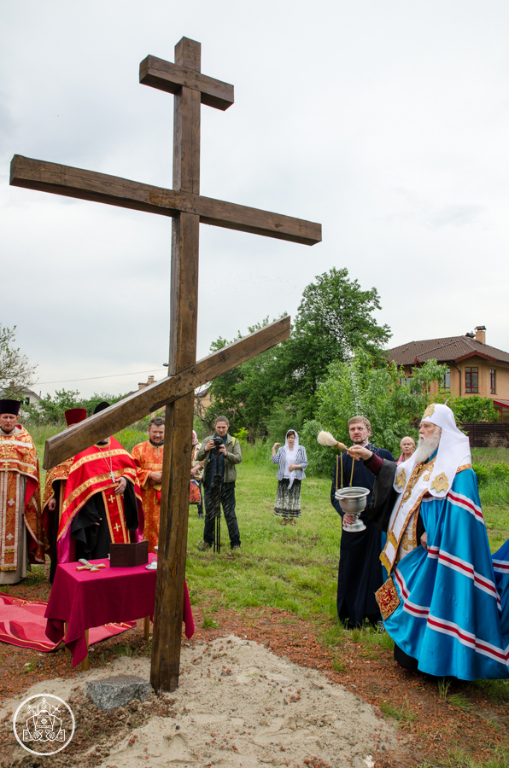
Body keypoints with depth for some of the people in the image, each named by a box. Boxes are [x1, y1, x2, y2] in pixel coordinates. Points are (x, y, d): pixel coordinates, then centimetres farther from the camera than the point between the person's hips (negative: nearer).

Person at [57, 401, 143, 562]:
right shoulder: (84, 453, -8)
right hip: (97, 508, -5)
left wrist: (126, 479, -9)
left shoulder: (115, 445, 8)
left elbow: (131, 466, 14)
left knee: (120, 540, 10)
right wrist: (89, 515, -14)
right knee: (100, 551, -3)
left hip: (120, 510, 5)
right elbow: (79, 485, -10)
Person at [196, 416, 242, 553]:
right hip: (210, 481, 2)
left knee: (230, 513, -1)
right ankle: (208, 540, 23)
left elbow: (239, 458, -9)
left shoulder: (233, 441, 4)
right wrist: (206, 449, -24)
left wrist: (226, 454, -27)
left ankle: (235, 543, 6)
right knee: (209, 513, 10)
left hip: (227, 482, -2)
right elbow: (198, 457, -3)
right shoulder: (208, 440, 8)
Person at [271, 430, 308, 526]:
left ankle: (292, 518, 16)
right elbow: (275, 461, -3)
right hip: (284, 478, 1)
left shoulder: (301, 449, 2)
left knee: (294, 498, 3)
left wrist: (296, 466, -14)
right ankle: (284, 517, 15)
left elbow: (305, 463, 1)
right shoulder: (282, 450, 7)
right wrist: (273, 448, -5)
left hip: (295, 478, -1)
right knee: (283, 497, 2)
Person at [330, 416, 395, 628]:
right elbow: (335, 493, 4)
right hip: (353, 522, 1)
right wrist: (343, 512, -14)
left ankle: (376, 613, 23)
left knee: (377, 566, 6)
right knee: (351, 567, 6)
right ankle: (352, 614, 23)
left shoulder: (384, 456, 2)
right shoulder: (342, 460, 6)